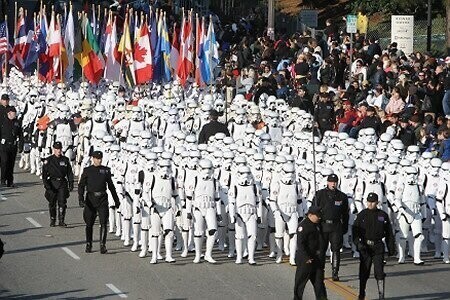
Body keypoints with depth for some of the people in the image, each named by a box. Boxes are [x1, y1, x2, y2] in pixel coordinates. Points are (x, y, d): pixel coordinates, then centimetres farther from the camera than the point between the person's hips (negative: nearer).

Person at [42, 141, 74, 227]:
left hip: (62, 184, 1)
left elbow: (69, 173, 13)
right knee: (52, 203, 5)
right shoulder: (48, 160, 1)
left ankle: (61, 220, -3)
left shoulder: (65, 160, 9)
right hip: (52, 184, -1)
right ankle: (52, 220, 17)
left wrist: (71, 184, 5)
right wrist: (46, 184, -12)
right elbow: (44, 174, -1)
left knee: (62, 202, -8)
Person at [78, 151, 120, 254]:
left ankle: (102, 245, -5)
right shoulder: (87, 171, 2)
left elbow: (111, 186, 17)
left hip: (102, 199, 1)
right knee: (89, 224, 8)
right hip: (91, 199, -1)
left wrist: (116, 200, 19)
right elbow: (81, 185, -2)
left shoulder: (106, 170, 8)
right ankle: (88, 245, 20)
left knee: (103, 223, -9)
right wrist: (81, 199, -15)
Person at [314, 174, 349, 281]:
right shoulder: (320, 194, 5)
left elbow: (345, 214, 15)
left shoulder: (342, 197, 9)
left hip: (336, 227, 0)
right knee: (321, 249, 6)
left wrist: (345, 228, 11)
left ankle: (335, 273, -4)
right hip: (322, 225, 0)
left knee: (336, 249, -5)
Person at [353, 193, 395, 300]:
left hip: (378, 247, 0)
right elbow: (355, 230, 0)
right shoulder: (362, 215, 3)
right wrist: (358, 243, -14)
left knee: (379, 272, -5)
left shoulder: (383, 215, 5)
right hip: (365, 247, 0)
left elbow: (389, 233, 9)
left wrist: (391, 248, 7)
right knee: (364, 272, 6)